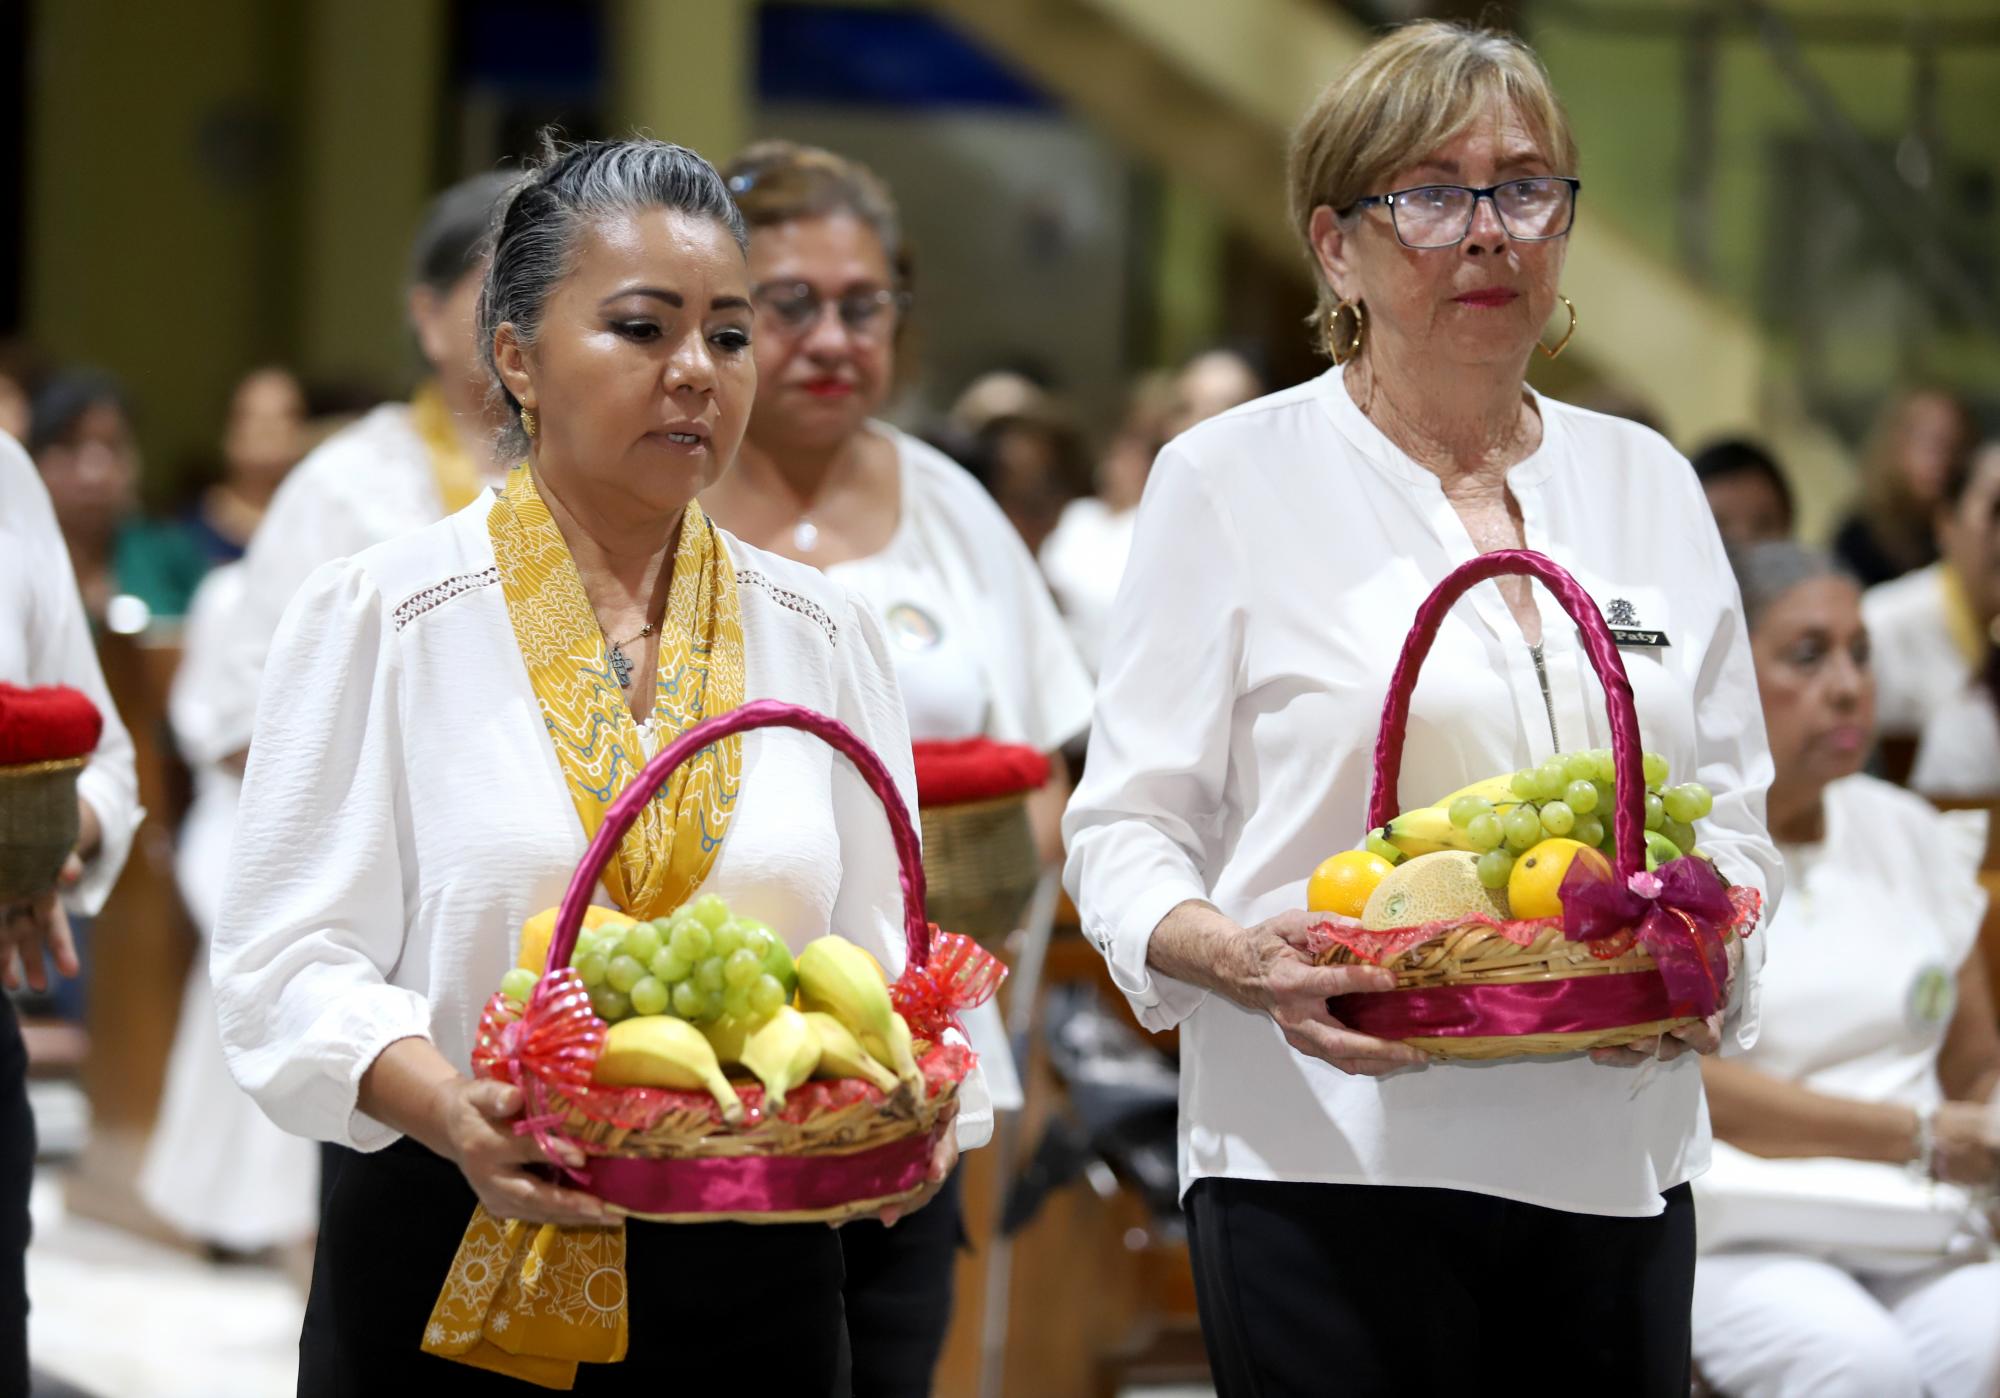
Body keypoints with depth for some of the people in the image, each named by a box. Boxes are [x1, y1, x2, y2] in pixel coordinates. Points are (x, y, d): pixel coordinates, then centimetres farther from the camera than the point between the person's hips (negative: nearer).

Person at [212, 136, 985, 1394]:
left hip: (749, 1282, 3)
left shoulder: (824, 635, 10)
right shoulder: (380, 618, -1)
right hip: (454, 1287, -3)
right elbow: (289, 962, -7)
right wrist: (449, 1112, -26)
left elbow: (878, 951, 9)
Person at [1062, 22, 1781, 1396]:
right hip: (1330, 1168, -4)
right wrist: (1235, 960, -21)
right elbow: (1127, 827, -1)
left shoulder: (1646, 481, 14)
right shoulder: (1229, 481, 2)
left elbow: (1731, 811, 16)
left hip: (1617, 1167, 4)